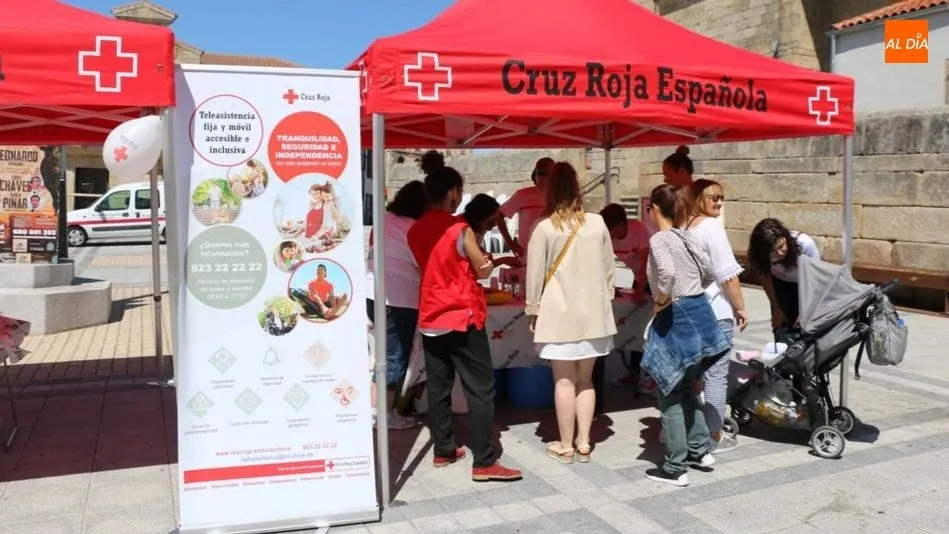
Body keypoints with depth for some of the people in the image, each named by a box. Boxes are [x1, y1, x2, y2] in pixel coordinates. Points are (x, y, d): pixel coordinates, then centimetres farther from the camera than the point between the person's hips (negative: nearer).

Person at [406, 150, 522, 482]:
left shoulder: (416, 232, 5)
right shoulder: (460, 229, -14)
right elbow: (483, 271, -4)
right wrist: (485, 261, 16)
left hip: (430, 319, 7)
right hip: (462, 318, -7)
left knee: (437, 388, 13)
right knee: (481, 390, -1)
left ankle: (443, 451, 23)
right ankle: (484, 463, 0)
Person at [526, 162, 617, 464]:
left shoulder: (545, 228, -10)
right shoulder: (597, 223, 0)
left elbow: (535, 275, -7)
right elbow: (609, 268, 7)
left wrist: (532, 310, 4)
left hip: (559, 314, -3)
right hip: (592, 312, 4)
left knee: (564, 380, 5)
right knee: (585, 379, 13)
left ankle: (566, 446, 13)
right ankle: (583, 444, 19)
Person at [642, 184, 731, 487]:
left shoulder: (659, 239, -14)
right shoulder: (688, 237, 10)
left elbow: (667, 273, -32)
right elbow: (709, 273, 17)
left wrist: (662, 301, -17)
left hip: (676, 318, -8)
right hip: (699, 312, 8)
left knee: (671, 396, 2)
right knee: (687, 387, 23)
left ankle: (675, 469, 9)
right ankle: (699, 450, 31)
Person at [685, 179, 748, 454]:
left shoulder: (683, 226, 9)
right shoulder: (711, 226, -13)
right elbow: (727, 274, -15)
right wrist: (740, 307, -6)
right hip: (715, 310, -8)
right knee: (716, 373, 1)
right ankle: (715, 436, 7)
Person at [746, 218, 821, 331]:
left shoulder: (806, 244, -35)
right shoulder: (761, 254, -30)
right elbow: (765, 278, -9)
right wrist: (776, 308, -2)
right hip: (781, 284, 1)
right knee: (781, 327, -7)